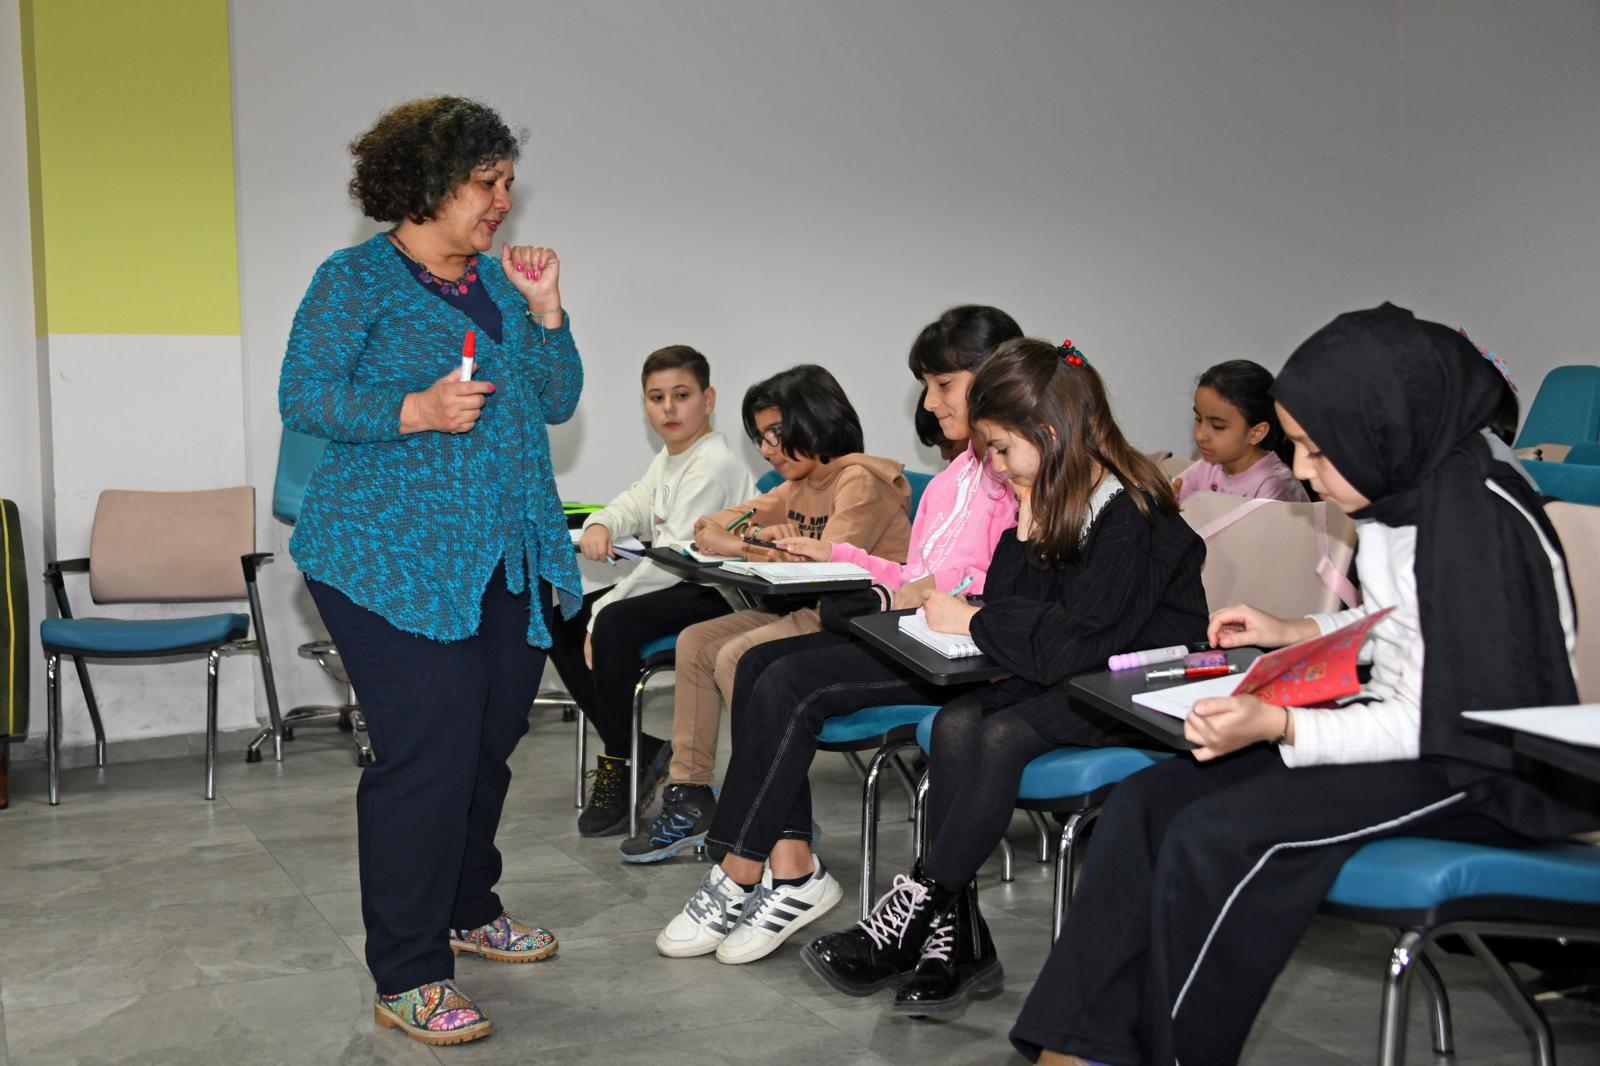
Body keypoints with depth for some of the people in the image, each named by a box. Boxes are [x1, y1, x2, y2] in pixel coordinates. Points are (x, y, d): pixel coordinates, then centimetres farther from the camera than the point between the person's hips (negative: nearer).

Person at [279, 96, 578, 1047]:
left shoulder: (501, 279, 15)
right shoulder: (356, 279, -3)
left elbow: (557, 403, 14)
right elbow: (302, 398, -9)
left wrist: (546, 310, 0)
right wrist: (415, 411, -21)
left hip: (512, 558, 7)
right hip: (398, 562, -7)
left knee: (491, 742, 15)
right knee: (427, 755, -10)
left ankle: (468, 908, 37)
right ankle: (408, 979, 2)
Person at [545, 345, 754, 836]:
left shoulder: (714, 464, -17)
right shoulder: (668, 458, 14)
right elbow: (633, 504, 20)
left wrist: (603, 611, -21)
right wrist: (599, 525, -7)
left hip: (717, 596, -10)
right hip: (677, 586, 10)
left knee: (614, 626, -32)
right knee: (562, 624, 2)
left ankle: (621, 767, -14)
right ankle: (638, 750, 4)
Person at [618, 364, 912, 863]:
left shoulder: (860, 481, -12)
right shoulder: (798, 487, 15)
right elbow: (709, 530, 13)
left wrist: (765, 544, -10)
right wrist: (746, 545, -10)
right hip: (808, 612, 10)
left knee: (736, 659, -23)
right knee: (695, 643, 1)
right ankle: (689, 796, 2)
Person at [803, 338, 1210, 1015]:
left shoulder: (1133, 516, -19)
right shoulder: (1054, 499, 9)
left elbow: (1073, 642, -27)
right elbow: (1012, 608, 9)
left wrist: (971, 622, -16)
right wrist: (1028, 531, -7)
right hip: (1072, 680, 8)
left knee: (1002, 737, -29)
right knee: (956, 723, -18)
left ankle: (907, 918, -22)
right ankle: (954, 940, -19)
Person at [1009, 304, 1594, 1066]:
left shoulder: (1477, 518, -21)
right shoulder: (1398, 492, 6)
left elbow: (1449, 720, -22)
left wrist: (1278, 726, -31)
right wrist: (1292, 632, 11)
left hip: (1482, 772, -9)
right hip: (1392, 731, 9)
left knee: (1218, 836, -26)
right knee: (1148, 800, -6)